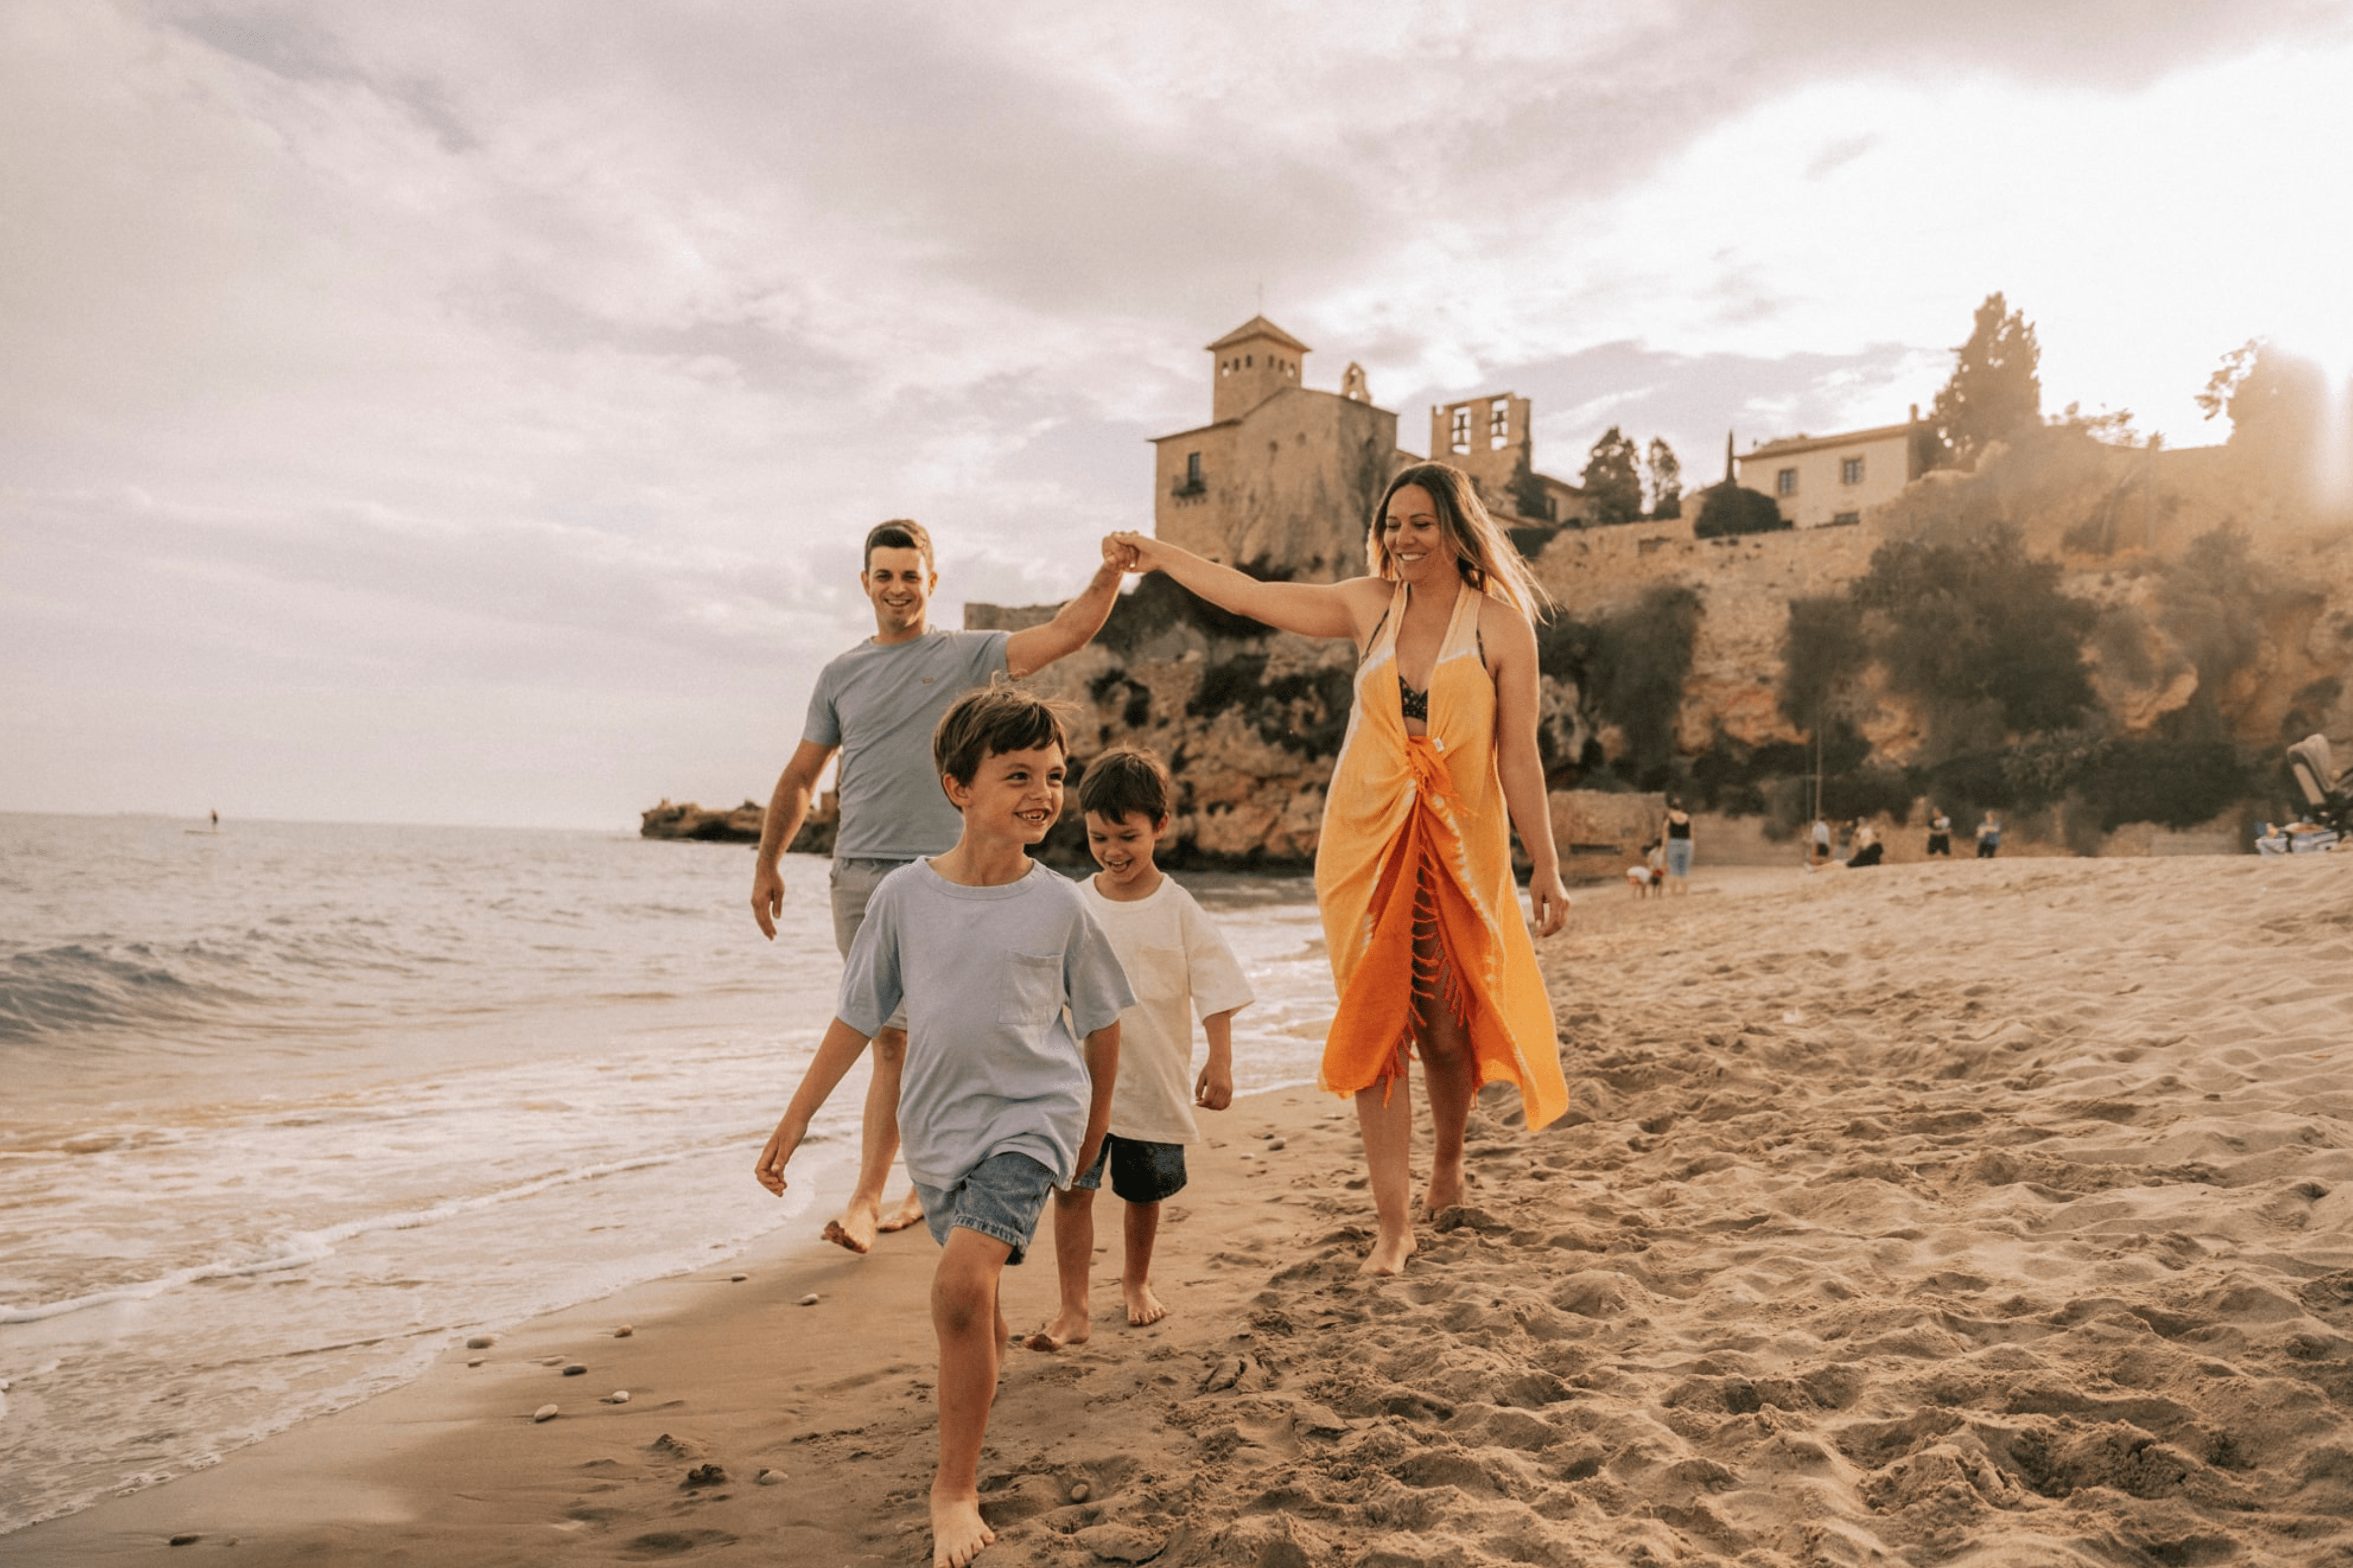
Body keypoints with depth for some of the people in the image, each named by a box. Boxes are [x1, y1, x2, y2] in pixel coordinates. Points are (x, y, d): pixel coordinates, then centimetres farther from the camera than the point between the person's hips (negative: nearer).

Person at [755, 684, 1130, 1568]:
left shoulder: (1059, 906, -8)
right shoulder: (905, 896, -6)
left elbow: (1099, 1022, 6)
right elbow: (857, 1018, 3)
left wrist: (1095, 1127, 16)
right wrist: (795, 1121, 4)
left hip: (1031, 1116, -3)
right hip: (937, 1126, 3)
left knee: (963, 1280, -21)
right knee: (974, 1296, 18)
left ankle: (954, 1487, -4)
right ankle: (973, 1423, 48)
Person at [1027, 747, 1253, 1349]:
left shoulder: (1177, 911, -7)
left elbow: (1215, 989, -6)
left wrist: (1219, 1063, -12)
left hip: (1154, 1080, -1)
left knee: (1143, 1191, 13)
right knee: (1071, 1187, -7)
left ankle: (1136, 1281, 37)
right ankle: (1074, 1309, 2)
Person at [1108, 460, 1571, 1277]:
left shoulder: (1501, 626, -3)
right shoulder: (1369, 606, 5)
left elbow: (1519, 759, -3)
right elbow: (1251, 596, 12)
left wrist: (1546, 866, -4)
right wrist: (1158, 554, 16)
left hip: (1458, 848, -2)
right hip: (1365, 841, 2)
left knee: (1445, 1029, 4)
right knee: (1374, 1027, -3)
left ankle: (1447, 1167, 35)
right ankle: (1394, 1225, 5)